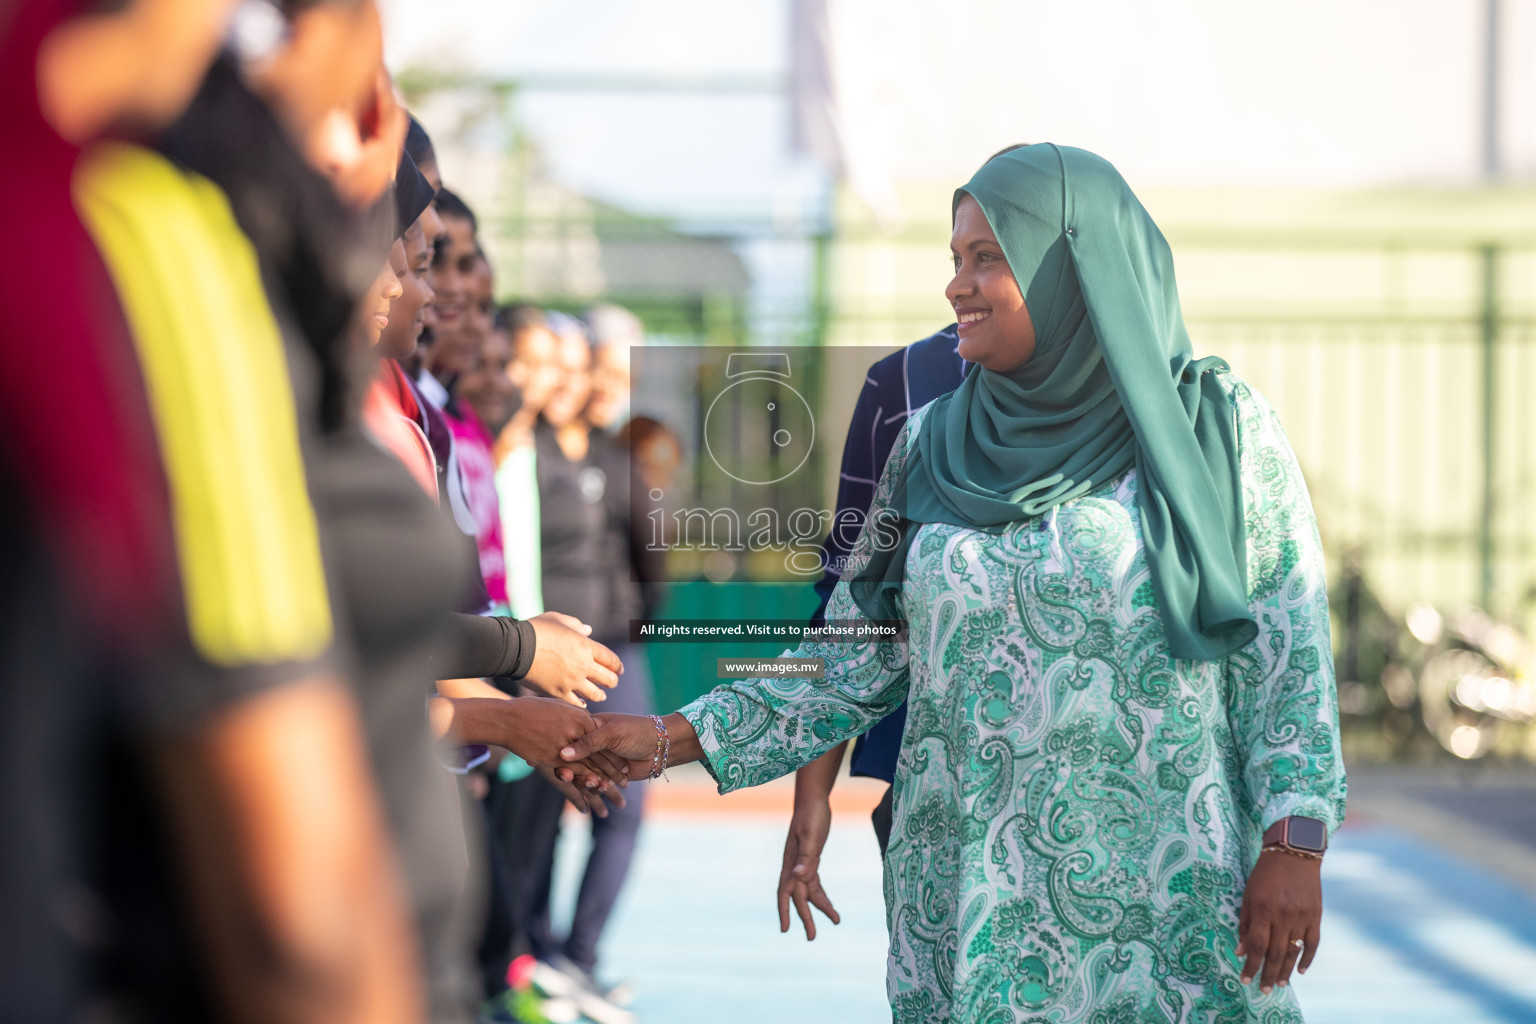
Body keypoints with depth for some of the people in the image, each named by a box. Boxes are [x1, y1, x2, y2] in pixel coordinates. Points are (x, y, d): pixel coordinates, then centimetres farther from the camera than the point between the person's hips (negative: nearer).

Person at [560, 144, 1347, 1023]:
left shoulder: (1213, 427, -4)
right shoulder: (932, 448, 7)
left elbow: (1288, 652, -5)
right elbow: (853, 661, 8)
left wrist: (1294, 844, -12)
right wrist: (676, 741, 1)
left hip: (1165, 899, -3)